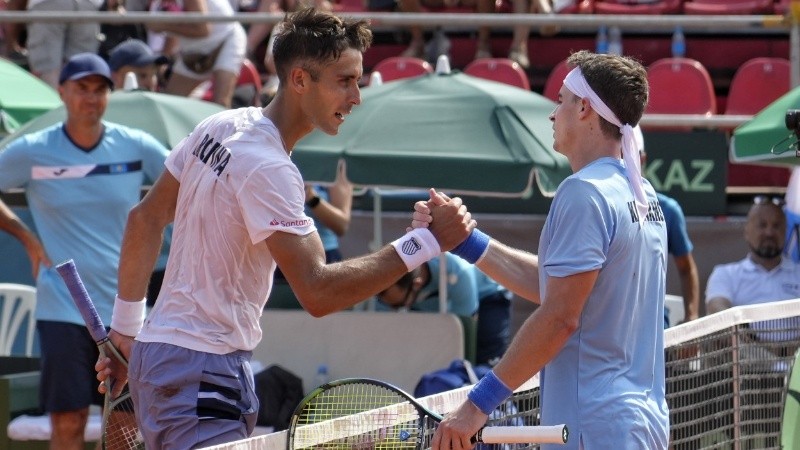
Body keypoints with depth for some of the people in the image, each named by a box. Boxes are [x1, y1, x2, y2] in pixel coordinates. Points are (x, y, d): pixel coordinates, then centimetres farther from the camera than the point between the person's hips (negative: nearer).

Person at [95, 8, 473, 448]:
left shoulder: (218, 127, 7)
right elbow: (316, 292, -27)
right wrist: (428, 242, -27)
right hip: (202, 372, -10)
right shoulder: (268, 169, -21)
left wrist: (126, 328, 21)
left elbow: (145, 218, 15)